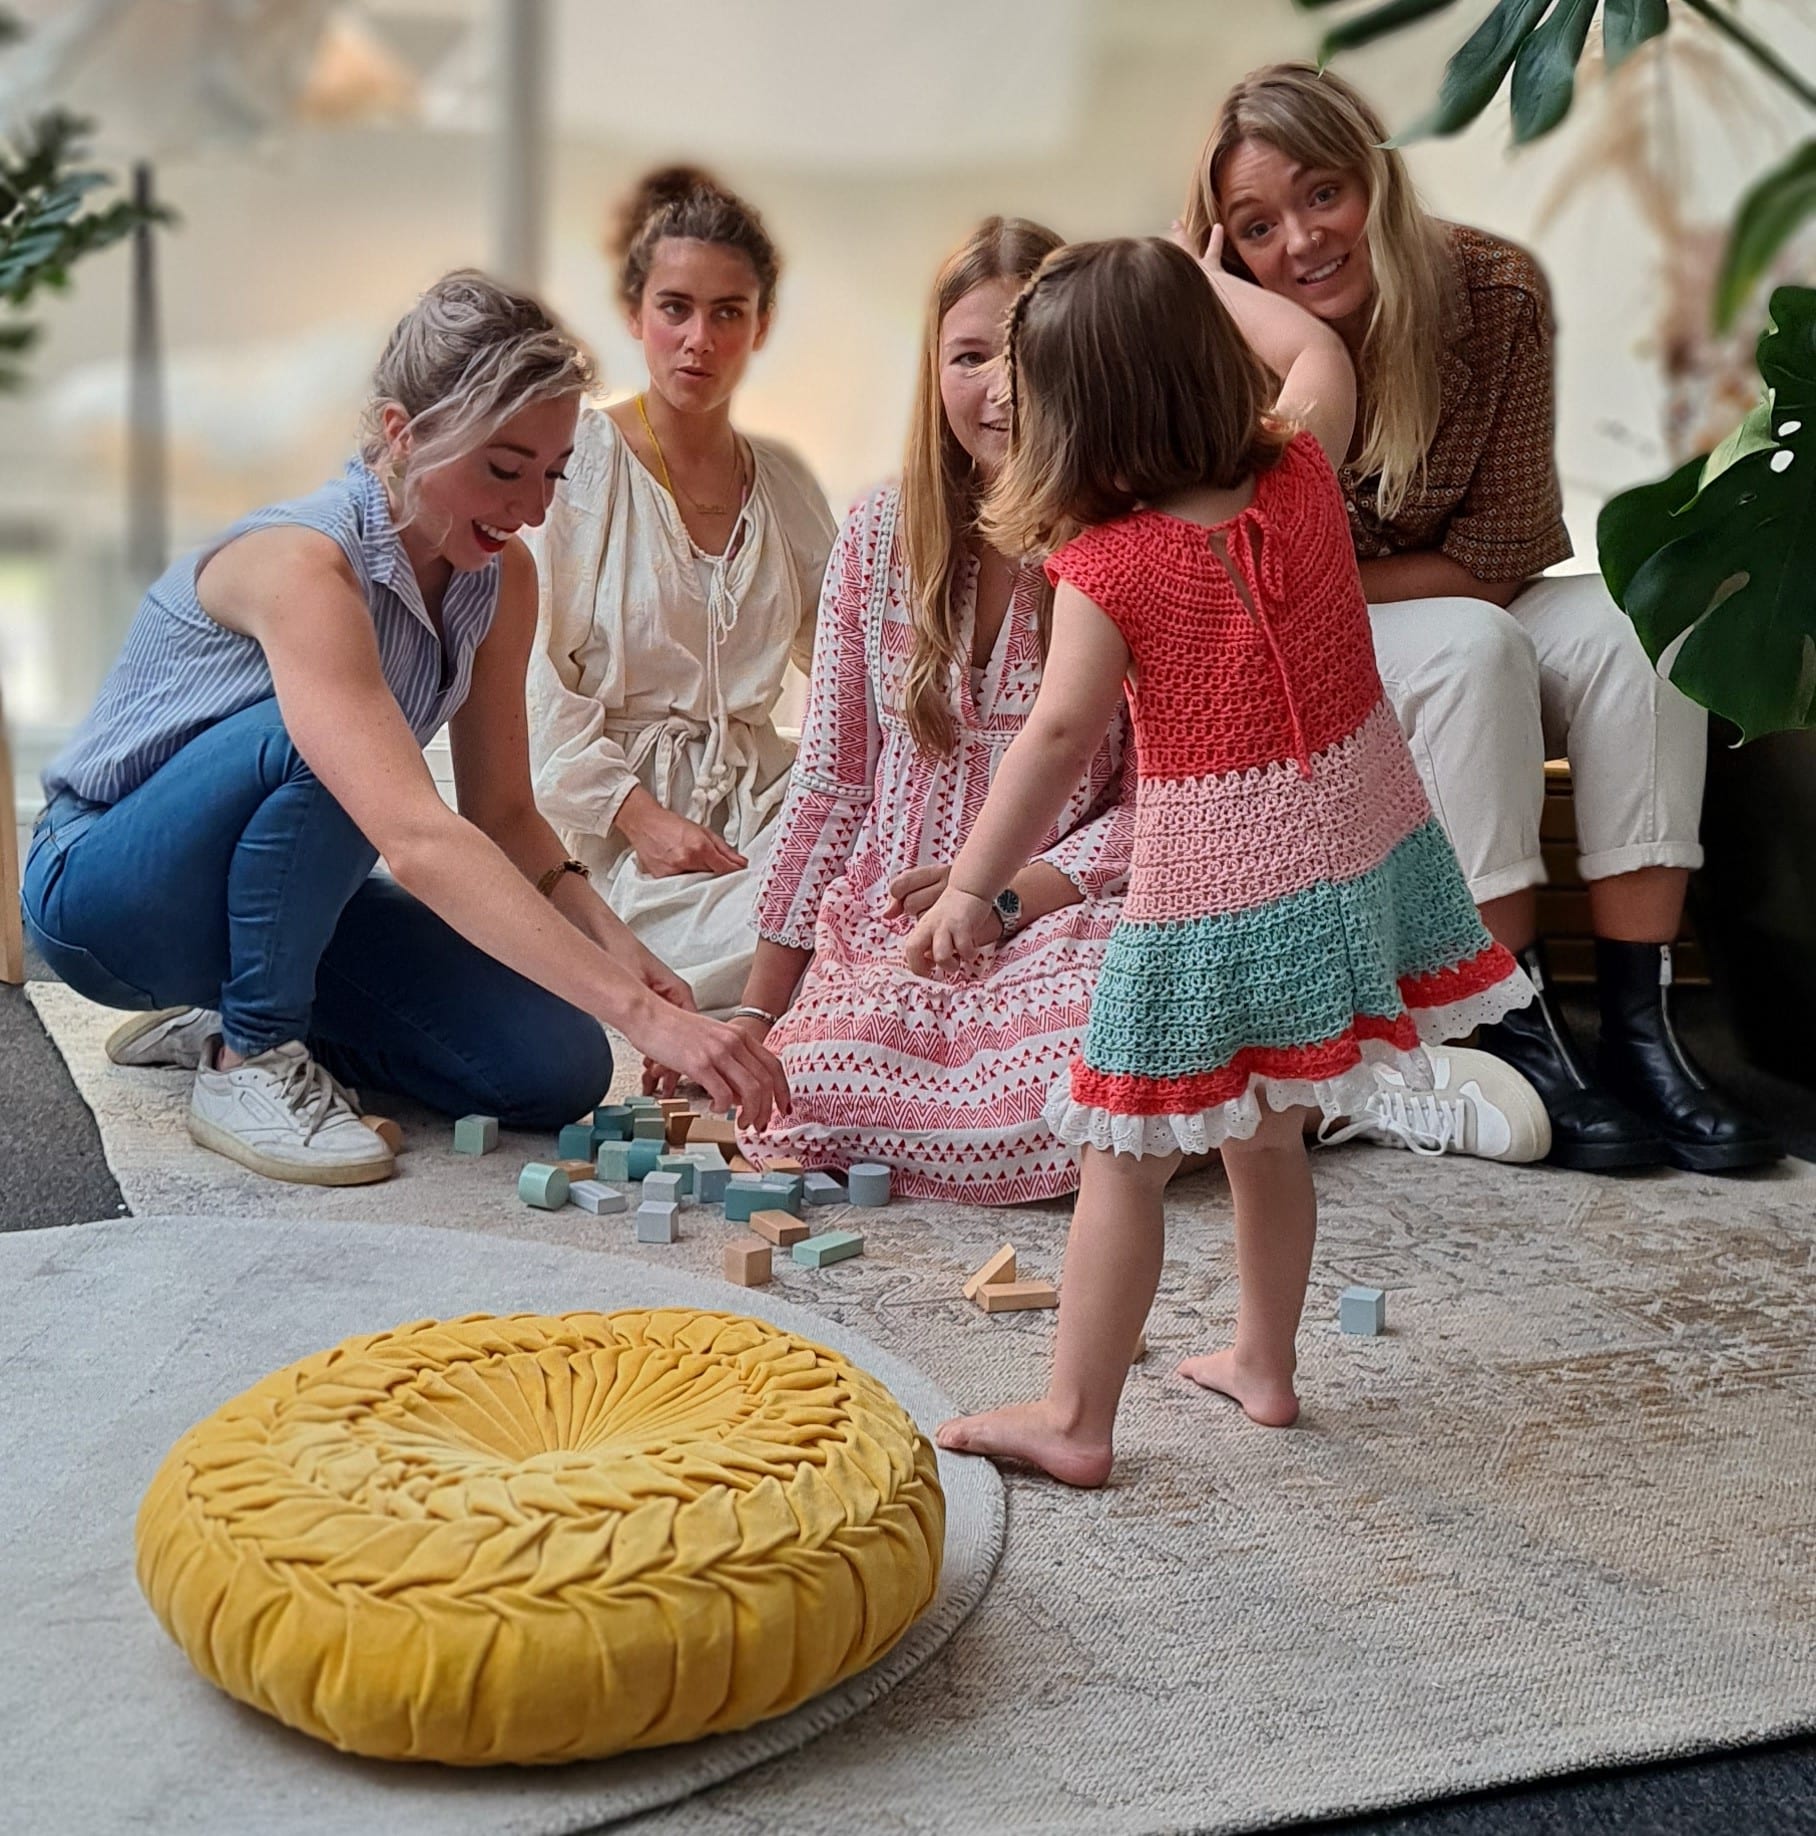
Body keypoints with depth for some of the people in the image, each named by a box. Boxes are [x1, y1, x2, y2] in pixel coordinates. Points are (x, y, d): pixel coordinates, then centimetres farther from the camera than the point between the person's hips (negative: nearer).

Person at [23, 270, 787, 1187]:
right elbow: (416, 837, -44)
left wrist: (611, 940, -21)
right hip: (103, 891, -7)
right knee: (320, 740, -37)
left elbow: (503, 812, -1)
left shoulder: (502, 577, -7)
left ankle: (233, 1016, 10)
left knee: (555, 1070, -10)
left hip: (283, 887, 7)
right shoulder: (303, 565, -32)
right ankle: (249, 1062, -16)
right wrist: (640, 1011, -49)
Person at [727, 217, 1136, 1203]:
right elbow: (830, 780, 7)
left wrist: (1010, 895, -18)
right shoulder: (882, 532, 4)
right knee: (791, 1124, -27)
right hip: (883, 924, 2)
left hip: (1065, 912, -1)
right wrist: (753, 1012, 5)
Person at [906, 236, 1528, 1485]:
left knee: (1125, 1159, 5)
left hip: (1207, 883, -6)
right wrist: (1199, 284, 27)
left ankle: (1076, 1419, 11)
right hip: (1356, 850, 6)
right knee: (1267, 1136, 22)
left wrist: (969, 888, -9)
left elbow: (1057, 738, -15)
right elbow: (1317, 353, 19)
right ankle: (1265, 1363, 35)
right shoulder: (1302, 478, -1)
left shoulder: (1108, 564, -15)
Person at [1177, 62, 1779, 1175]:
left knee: (1629, 634, -25)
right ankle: (1522, 1031, -25)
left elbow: (1507, 549, -13)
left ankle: (1639, 1022, -22)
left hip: (1471, 620, 3)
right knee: (1473, 646, -32)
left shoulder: (1499, 290, -15)